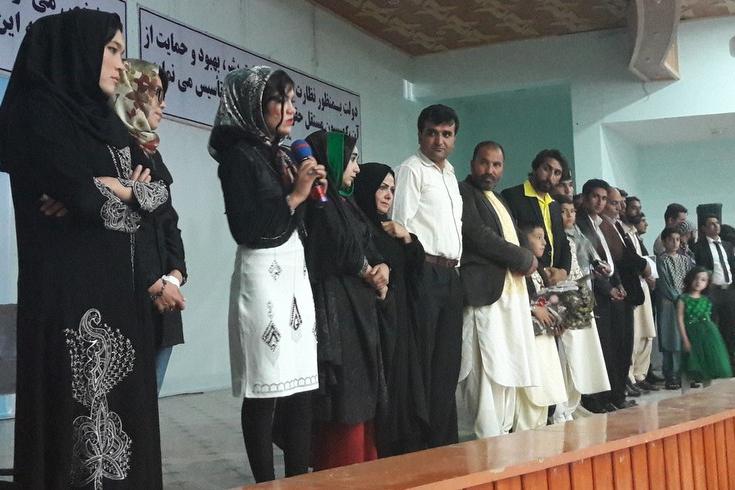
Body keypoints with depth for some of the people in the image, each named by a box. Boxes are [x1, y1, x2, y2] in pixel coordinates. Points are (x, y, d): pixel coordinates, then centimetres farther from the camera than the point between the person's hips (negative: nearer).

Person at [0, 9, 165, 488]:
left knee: (122, 406, 6)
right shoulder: (39, 112, -7)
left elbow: (159, 194, 9)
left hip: (117, 287, 8)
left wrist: (112, 190, -9)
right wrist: (127, 191, 1)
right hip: (67, 289, -8)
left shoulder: (105, 120, 17)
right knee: (76, 411, -6)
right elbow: (85, 199, -19)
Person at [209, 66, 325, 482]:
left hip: (296, 271, 8)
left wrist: (312, 191, 7)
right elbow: (245, 227, -15)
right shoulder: (240, 155, -6)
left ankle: (299, 479, 10)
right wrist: (294, 196, -12)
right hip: (263, 273, -8)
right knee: (266, 390, -5)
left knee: (303, 385, 4)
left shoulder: (283, 157, 18)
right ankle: (266, 484, 3)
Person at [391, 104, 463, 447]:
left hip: (451, 274, 8)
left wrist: (454, 265, 14)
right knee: (422, 364, -6)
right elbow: (402, 224, -10)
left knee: (448, 363, 9)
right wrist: (421, 263, -14)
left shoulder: (450, 173, 22)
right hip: (425, 273, -8)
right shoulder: (412, 169, -3)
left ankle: (444, 442, 16)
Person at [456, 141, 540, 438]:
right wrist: (524, 259, -7)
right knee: (487, 368, -12)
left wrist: (524, 263, 6)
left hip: (509, 294, 9)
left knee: (506, 368, 8)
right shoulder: (463, 193, -5)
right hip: (484, 293, -9)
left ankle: (501, 432, 13)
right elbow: (479, 236, -15)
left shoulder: (498, 201, 25)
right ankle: (486, 438, -9)